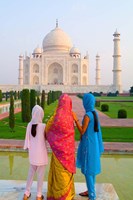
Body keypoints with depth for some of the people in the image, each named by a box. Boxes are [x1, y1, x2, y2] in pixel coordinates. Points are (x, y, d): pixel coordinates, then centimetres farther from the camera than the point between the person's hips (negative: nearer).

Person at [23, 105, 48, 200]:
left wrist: (28, 148, 12)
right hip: (41, 152, -4)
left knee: (31, 172, 19)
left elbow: (27, 138, 0)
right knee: (40, 174, 10)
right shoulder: (43, 126, -17)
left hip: (32, 152, 4)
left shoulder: (29, 125, -6)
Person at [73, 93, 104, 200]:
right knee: (91, 168, 18)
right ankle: (91, 190, 31)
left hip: (88, 144, -9)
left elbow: (82, 131, -16)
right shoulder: (95, 113, 6)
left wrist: (76, 120, -14)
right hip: (93, 143, 9)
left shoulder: (87, 115, -21)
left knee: (88, 169, 0)